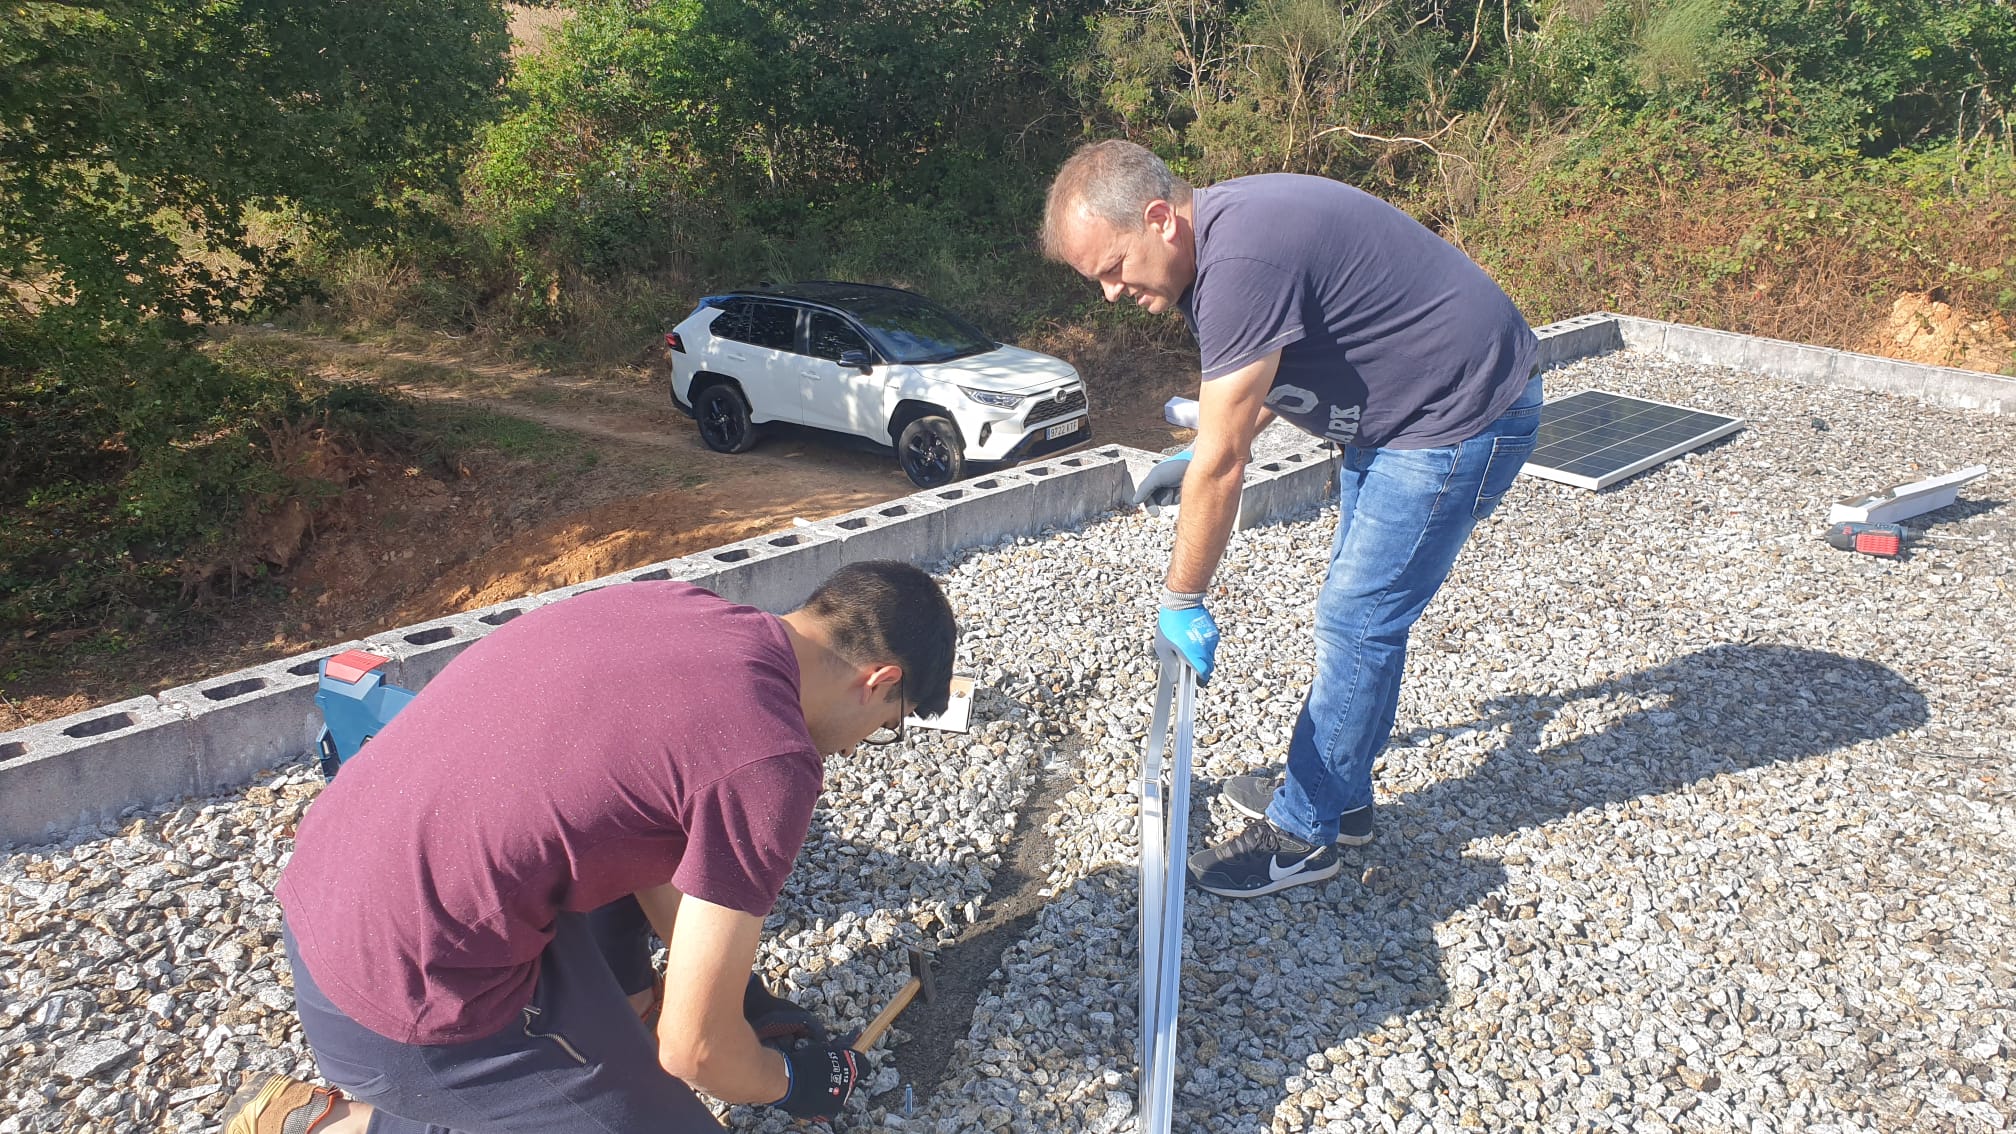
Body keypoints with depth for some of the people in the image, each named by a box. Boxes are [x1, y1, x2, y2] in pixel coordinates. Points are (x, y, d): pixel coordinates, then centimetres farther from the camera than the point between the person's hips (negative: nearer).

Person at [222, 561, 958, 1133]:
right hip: (400, 1001, -9)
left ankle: (612, 1014, 24)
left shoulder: (672, 603, 3)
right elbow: (695, 1048, -12)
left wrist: (737, 990, 25)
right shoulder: (769, 762, -20)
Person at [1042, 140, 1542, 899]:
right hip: (1393, 413, 10)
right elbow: (1269, 372, 17)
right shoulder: (1213, 233, 0)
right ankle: (1338, 793, 31)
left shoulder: (1240, 263, -31)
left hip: (1461, 417, -10)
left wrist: (1180, 603, -17)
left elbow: (1220, 468, -27)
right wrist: (1201, 451, 8)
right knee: (1357, 612, 16)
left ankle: (1304, 834, 9)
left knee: (1357, 623, -5)